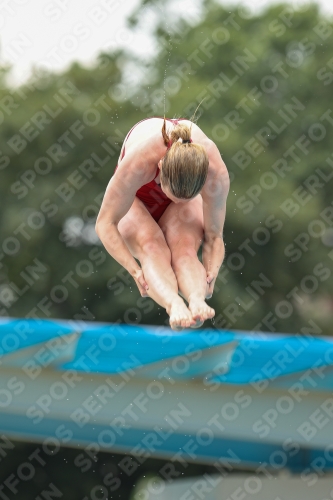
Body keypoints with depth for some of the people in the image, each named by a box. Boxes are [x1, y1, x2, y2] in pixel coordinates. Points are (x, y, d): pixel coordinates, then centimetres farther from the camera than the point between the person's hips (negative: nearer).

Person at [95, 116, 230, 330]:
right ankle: (174, 304, -61)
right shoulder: (137, 164, -42)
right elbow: (105, 224, -31)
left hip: (187, 206, 2)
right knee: (152, 248, -36)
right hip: (137, 202, -2)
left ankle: (197, 299, -60)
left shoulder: (217, 173, -35)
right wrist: (135, 271, -41)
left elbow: (214, 236, -21)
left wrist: (211, 276, -40)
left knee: (185, 247, -34)